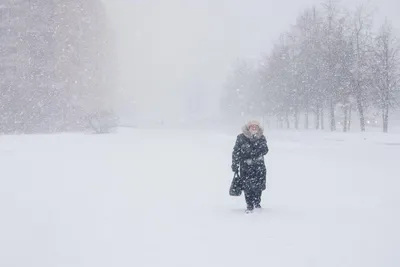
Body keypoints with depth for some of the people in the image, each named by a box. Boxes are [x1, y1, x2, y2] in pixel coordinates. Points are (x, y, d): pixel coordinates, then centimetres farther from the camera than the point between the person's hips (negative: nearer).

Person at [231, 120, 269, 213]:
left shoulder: (261, 138, 0)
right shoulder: (241, 138, -7)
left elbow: (265, 150, -6)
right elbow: (236, 152, -3)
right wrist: (235, 165, -4)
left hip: (259, 166, 2)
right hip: (246, 166, -2)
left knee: (259, 185, 6)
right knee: (247, 186, -1)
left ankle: (257, 203, 29)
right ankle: (249, 205, 13)